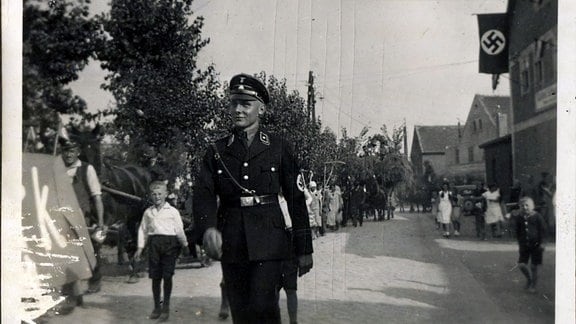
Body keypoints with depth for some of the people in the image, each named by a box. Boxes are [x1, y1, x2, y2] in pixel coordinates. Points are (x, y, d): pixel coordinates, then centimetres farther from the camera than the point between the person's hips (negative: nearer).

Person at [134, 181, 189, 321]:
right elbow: (143, 230, 15)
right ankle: (156, 307, 16)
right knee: (155, 277, 5)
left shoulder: (172, 211, 5)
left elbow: (179, 229, 7)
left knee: (167, 276, -3)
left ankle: (166, 307, 8)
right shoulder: (148, 212, 12)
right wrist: (140, 247, 10)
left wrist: (184, 245, 10)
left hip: (169, 242, -2)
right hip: (154, 242, 3)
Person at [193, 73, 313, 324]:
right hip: (231, 245, 2)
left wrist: (304, 249, 4)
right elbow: (203, 195, -2)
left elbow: (296, 199, 5)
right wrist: (207, 228, -24)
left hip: (269, 242, -2)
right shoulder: (216, 152, 9)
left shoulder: (279, 148, 5)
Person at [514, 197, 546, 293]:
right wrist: (520, 243, 10)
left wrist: (541, 243, -8)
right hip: (524, 245, 4)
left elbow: (543, 230, -5)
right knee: (521, 265, -3)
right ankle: (528, 278, 25)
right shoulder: (520, 218, 2)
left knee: (534, 267, 3)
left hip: (535, 244, -3)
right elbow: (518, 232, 12)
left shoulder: (537, 216, -9)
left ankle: (533, 285, 19)